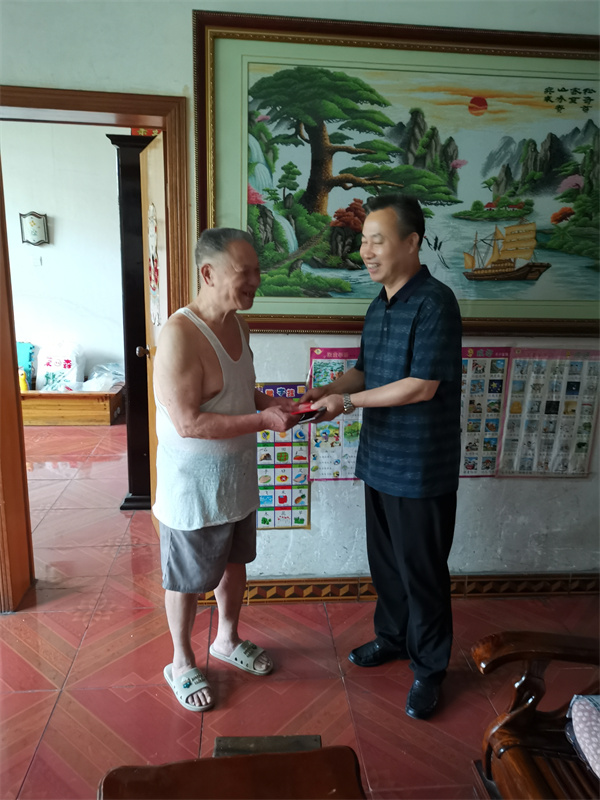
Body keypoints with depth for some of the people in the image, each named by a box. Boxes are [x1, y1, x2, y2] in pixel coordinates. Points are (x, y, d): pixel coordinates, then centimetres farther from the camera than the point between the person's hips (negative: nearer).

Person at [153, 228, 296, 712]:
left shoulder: (238, 324, 2)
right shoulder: (180, 335, -26)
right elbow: (188, 423, -28)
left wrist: (274, 402, -3)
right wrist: (263, 421, -26)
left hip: (237, 478, 8)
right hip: (194, 486, -8)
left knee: (235, 563, 24)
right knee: (188, 580, 13)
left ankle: (228, 640, 49)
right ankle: (182, 663, 38)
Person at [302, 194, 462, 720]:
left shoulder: (434, 303, -18)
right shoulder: (379, 307, 9)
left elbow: (421, 385, -23)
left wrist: (349, 402, -17)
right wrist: (327, 391, -1)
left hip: (422, 470, -8)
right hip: (380, 461, 8)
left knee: (422, 571, 8)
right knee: (384, 561, 22)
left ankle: (429, 667, 30)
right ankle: (393, 636, 44)